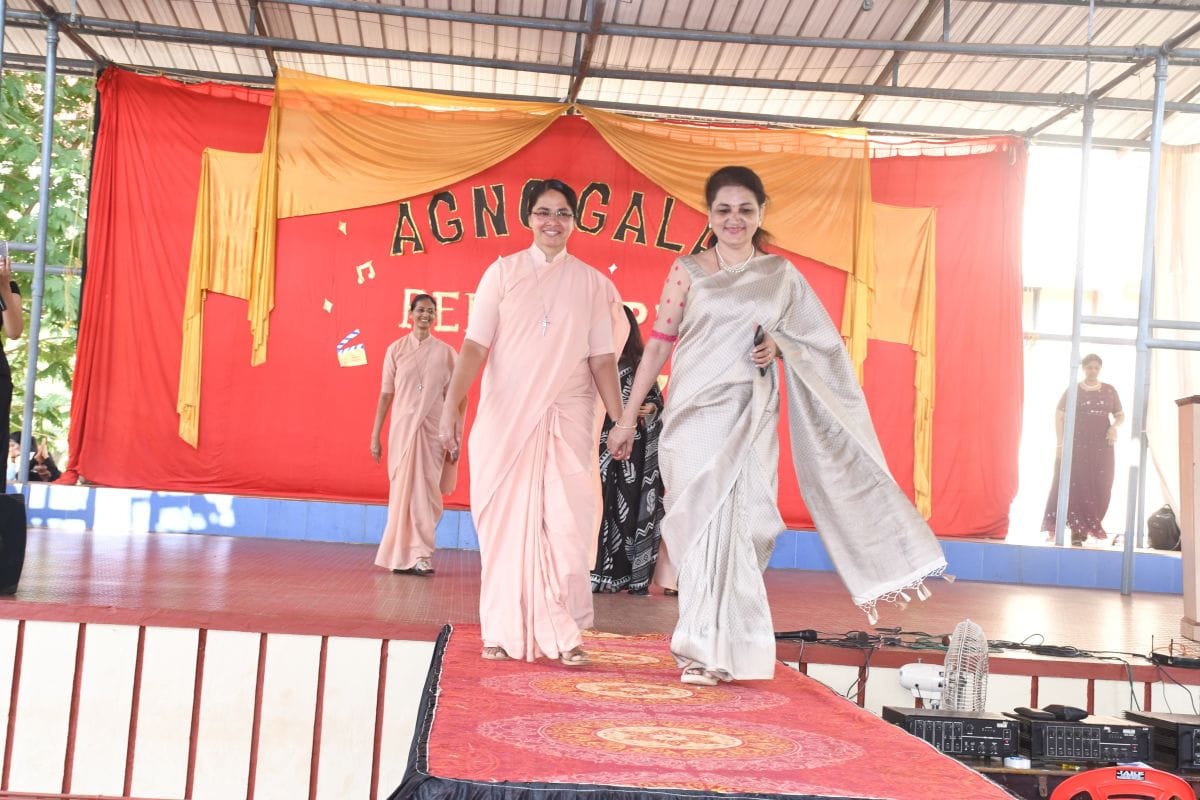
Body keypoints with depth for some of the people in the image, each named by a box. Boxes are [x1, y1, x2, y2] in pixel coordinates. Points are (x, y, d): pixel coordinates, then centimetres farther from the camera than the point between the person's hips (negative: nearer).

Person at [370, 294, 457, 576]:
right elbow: (385, 394, 6)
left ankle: (419, 555, 8)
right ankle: (404, 556, 11)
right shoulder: (396, 350, 5)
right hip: (402, 428, 0)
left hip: (433, 431, 0)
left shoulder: (446, 353, 4)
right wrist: (375, 436, 4)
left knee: (426, 492, 0)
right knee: (402, 491, 2)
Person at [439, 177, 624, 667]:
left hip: (568, 420, 1)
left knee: (566, 522, -6)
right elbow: (475, 345, -1)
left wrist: (621, 420, 1)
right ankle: (505, 632, 10)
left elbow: (602, 358, 8)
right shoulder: (503, 272, 6)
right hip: (506, 416, 0)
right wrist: (452, 404, -12)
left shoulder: (591, 283, 10)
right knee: (506, 520, 1)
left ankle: (564, 634, 2)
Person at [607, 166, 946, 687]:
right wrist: (628, 415, 1)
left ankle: (715, 647, 12)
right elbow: (659, 344, 4)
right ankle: (706, 646, 13)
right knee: (702, 522, -1)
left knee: (734, 522, -2)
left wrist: (777, 346, -6)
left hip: (750, 418, 1)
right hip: (694, 414, -1)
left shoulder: (781, 274, 9)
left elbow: (818, 342, 16)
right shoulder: (687, 272, 4)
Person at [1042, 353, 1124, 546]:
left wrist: (1114, 426, -8)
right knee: (1071, 485, -8)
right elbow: (1059, 416, -1)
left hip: (1101, 447, 3)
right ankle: (1054, 529, -9)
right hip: (1076, 445, -3)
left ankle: (1081, 530, 1)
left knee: (1097, 489, -2)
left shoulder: (1109, 391, 10)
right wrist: (1060, 443, -11)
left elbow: (1120, 415, 15)